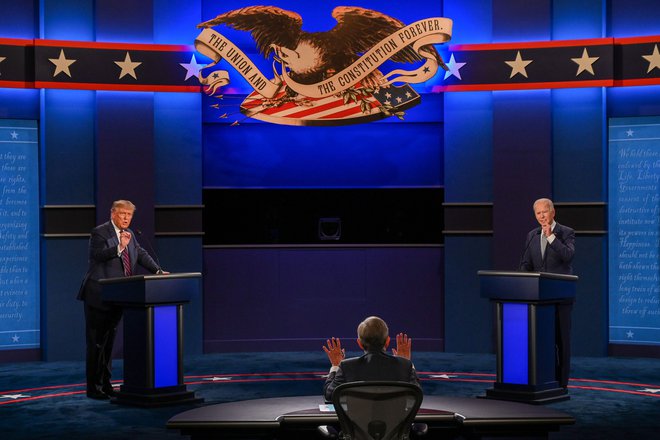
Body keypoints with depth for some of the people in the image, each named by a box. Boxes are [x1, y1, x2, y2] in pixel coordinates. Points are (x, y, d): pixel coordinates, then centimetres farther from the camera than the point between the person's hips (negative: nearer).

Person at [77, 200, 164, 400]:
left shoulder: (129, 234, 14)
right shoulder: (99, 232, -9)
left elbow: (141, 254, 17)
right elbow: (97, 255, -24)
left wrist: (157, 271, 4)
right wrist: (120, 247, -35)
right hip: (98, 297, -7)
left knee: (109, 342, 13)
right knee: (96, 342, -3)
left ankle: (105, 384, 20)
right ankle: (93, 387, 2)